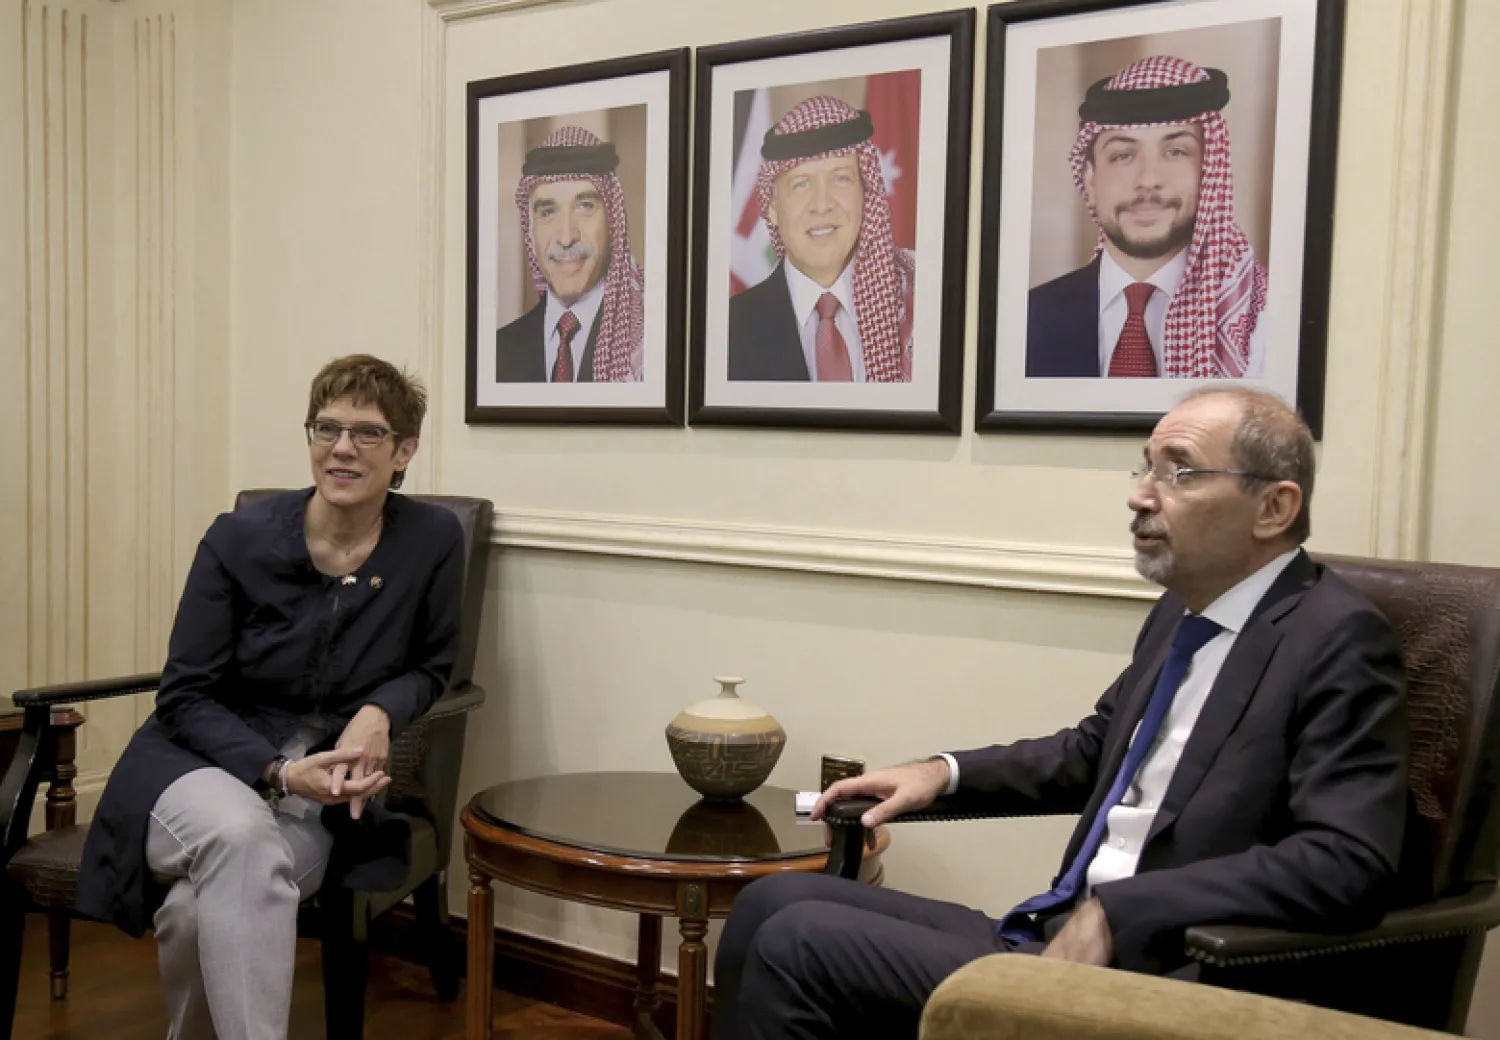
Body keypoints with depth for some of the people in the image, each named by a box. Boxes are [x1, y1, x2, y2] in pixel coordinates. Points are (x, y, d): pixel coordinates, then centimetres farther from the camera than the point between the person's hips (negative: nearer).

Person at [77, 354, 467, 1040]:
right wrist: (279, 772, -21)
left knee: (204, 906, -30)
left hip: (327, 794, 1)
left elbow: (429, 668, 7)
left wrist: (379, 713, -17)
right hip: (204, 764, 0)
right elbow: (185, 697, -5)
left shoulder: (434, 542, -7)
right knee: (242, 837, -36)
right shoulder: (239, 539, -10)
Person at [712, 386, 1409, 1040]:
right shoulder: (1184, 611, 11)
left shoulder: (1339, 640, -13)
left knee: (799, 943, -16)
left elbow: (1348, 865, -24)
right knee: (773, 903, 0)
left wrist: (1114, 913, -24)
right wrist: (948, 772, 12)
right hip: (1059, 937, 8)